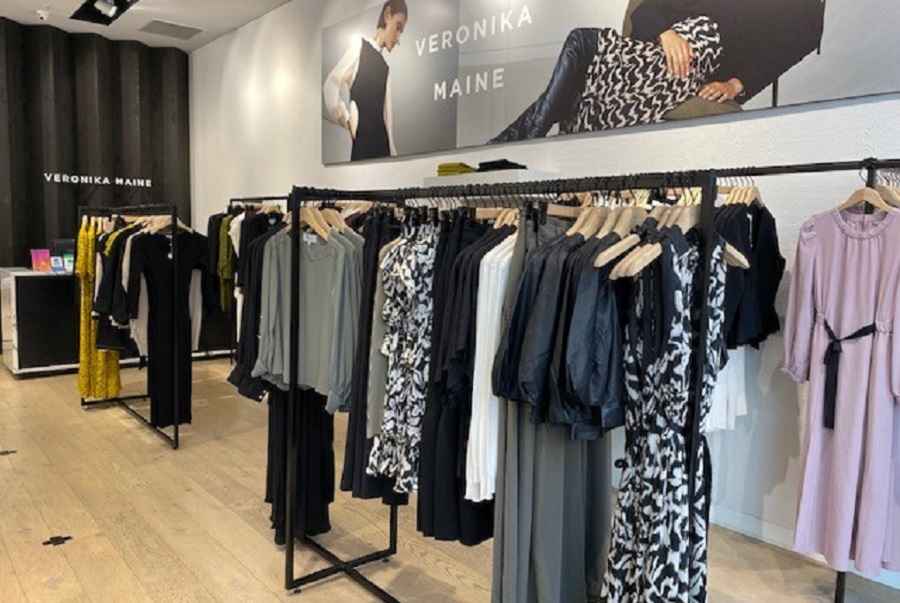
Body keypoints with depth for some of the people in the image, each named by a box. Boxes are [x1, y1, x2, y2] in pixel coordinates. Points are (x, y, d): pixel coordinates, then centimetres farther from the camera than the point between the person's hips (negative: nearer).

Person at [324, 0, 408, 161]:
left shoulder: (385, 68, 21)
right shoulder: (360, 46, 5)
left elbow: (386, 116, 17)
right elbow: (330, 85, -4)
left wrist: (393, 153, 10)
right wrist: (346, 119, -6)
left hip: (382, 145, 6)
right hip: (361, 144, -6)